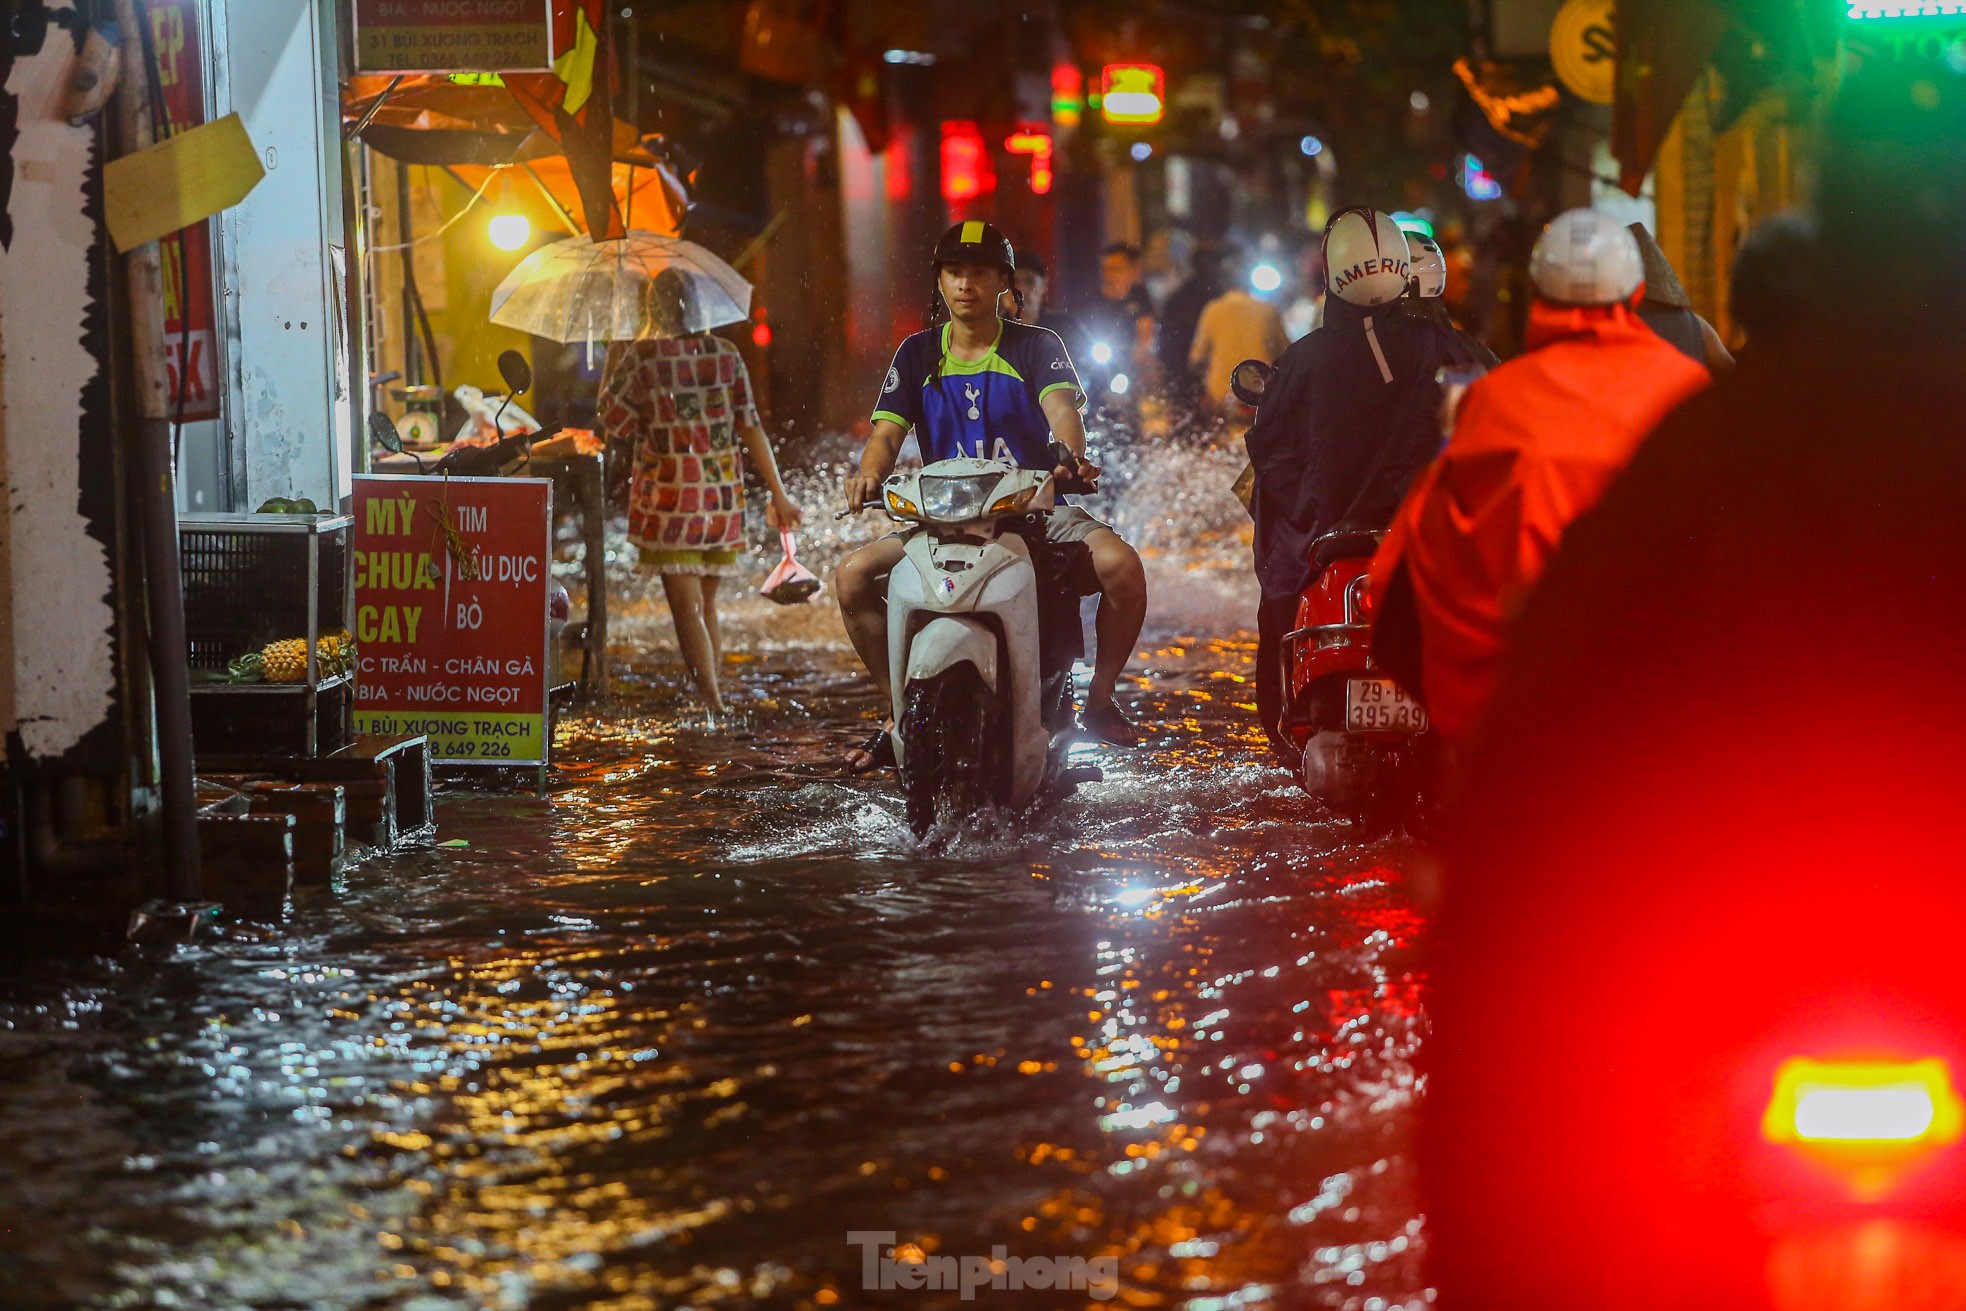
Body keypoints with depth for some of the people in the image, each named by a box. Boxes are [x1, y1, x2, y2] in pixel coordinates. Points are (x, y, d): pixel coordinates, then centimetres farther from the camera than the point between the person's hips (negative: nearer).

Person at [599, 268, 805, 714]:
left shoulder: (640, 357, -9)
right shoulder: (725, 355, 2)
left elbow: (611, 421, 1)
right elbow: (750, 428, 1)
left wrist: (614, 362, 11)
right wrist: (779, 494, 6)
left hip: (669, 499, -4)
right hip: (723, 500, 4)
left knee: (687, 607, -3)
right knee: (707, 605, 17)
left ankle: (713, 704, -14)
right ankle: (711, 701, 24)